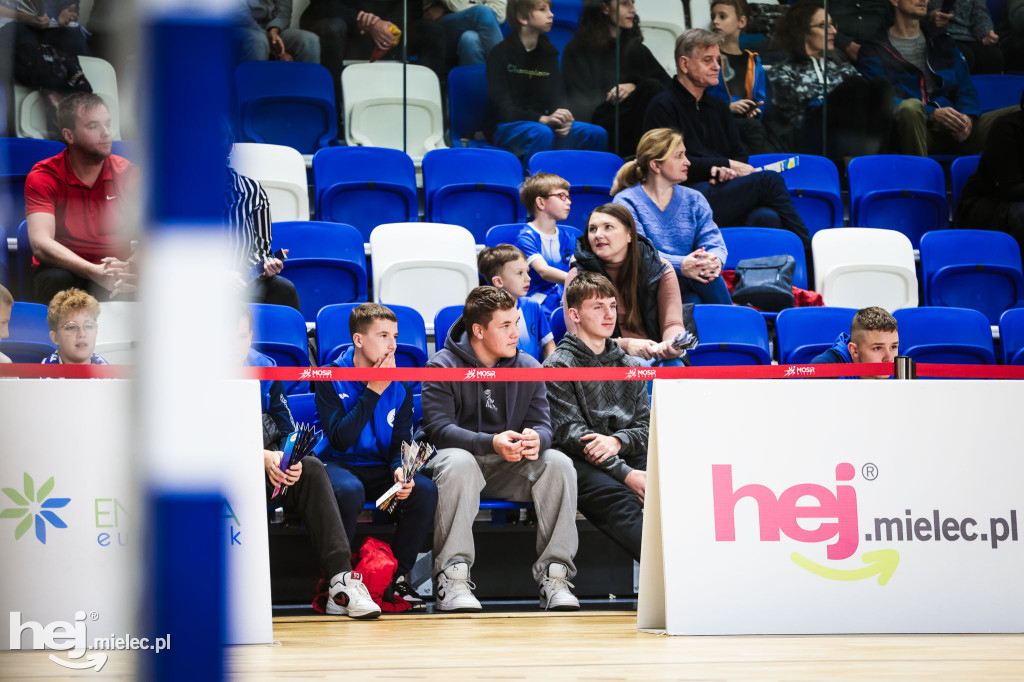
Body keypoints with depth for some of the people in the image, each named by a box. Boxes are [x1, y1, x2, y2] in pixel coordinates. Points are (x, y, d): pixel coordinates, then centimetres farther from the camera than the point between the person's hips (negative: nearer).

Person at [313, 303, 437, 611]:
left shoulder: (400, 386, 7)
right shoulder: (331, 379, -6)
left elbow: (401, 443, 6)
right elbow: (340, 440, -17)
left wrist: (400, 469, -18)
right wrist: (373, 391, -17)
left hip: (382, 467, 4)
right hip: (340, 464, -4)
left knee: (425, 490, -26)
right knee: (349, 490, -39)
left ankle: (396, 577, -11)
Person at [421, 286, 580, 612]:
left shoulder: (528, 368, 6)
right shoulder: (442, 367, -7)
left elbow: (541, 424, -1)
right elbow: (439, 429, -19)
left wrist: (535, 440, -28)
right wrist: (492, 443, -35)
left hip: (510, 466, 4)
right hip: (460, 455, -4)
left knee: (558, 463, -24)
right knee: (458, 462, -38)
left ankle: (554, 574, -23)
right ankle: (452, 579, -38)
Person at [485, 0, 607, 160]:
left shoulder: (548, 52, 12)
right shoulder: (500, 53, -8)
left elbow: (556, 96, 7)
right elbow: (502, 107, -16)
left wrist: (562, 119, -18)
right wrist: (543, 119, -30)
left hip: (540, 122, 6)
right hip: (504, 127, -6)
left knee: (597, 133, -12)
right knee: (542, 133, -38)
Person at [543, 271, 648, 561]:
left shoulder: (628, 366, 23)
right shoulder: (558, 366, 5)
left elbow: (646, 425, 16)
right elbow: (570, 433, -6)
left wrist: (617, 441, -11)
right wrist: (625, 474, -17)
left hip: (628, 457, 5)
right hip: (583, 463, -5)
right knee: (620, 499, -37)